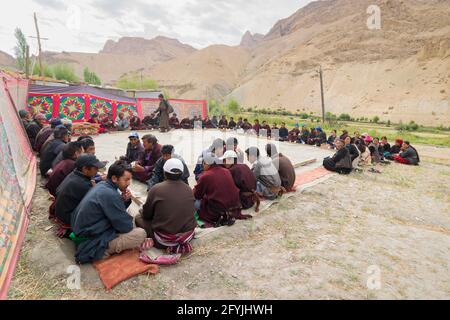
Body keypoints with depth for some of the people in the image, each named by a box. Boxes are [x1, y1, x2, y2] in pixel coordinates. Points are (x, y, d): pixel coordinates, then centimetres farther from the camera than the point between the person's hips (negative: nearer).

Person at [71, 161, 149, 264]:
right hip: (92, 242, -10)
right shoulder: (110, 195, -26)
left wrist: (125, 200, -5)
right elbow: (126, 227, -19)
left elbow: (116, 210, 14)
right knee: (141, 234, -14)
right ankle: (102, 251, -8)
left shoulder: (101, 185, 2)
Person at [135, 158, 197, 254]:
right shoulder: (189, 190, -3)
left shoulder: (156, 189, -13)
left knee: (139, 217, 16)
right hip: (188, 236, 3)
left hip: (164, 241, -3)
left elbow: (146, 215, -1)